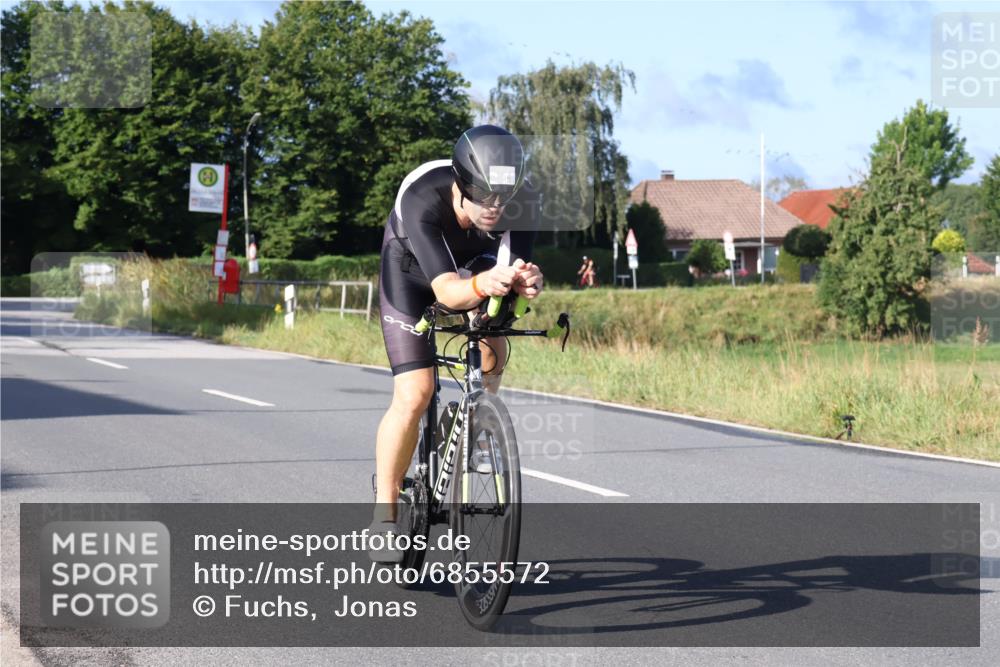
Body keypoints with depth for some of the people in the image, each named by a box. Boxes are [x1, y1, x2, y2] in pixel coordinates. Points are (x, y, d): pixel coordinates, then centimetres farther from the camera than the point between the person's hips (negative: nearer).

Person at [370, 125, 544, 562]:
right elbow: (446, 290, -49)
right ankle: (384, 514, -3)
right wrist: (482, 284, -71)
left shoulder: (521, 202, -33)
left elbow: (517, 269, -34)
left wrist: (526, 283, -58)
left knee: (493, 355, -22)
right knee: (414, 395, -15)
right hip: (413, 271, -4)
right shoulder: (422, 201, -42)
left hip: (473, 263, 4)